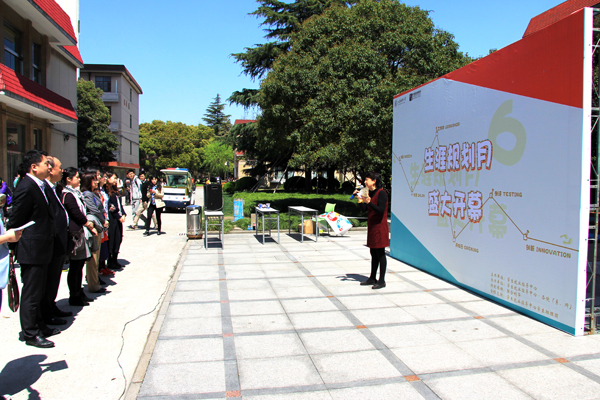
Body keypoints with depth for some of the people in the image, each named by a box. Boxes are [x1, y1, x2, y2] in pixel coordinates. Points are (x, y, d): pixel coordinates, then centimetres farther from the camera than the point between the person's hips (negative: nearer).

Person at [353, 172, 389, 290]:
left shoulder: (381, 193, -13)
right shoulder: (370, 193, 12)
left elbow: (381, 211, -21)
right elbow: (364, 209, 11)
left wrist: (369, 202, -30)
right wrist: (360, 199, -1)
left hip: (379, 227, -8)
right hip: (372, 226, 8)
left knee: (380, 253, -3)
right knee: (373, 253, 14)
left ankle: (381, 281, 5)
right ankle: (372, 278, 22)